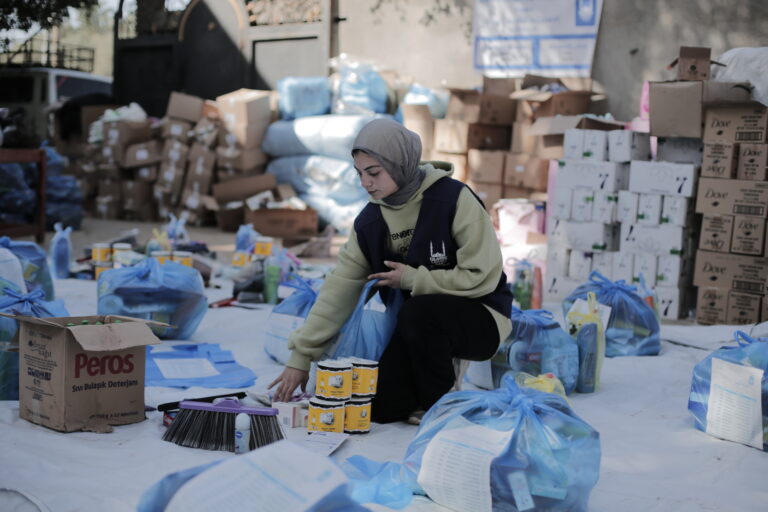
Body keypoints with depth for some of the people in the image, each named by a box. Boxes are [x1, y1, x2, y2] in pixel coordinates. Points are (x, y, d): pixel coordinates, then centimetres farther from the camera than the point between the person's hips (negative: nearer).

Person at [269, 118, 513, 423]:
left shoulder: (453, 199, -19)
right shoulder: (370, 222, -3)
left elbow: (483, 275, -20)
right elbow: (338, 289, -4)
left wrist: (411, 278, -17)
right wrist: (301, 356, -8)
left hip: (480, 318, -5)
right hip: (420, 326, 5)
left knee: (417, 313, -36)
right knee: (380, 407, -12)